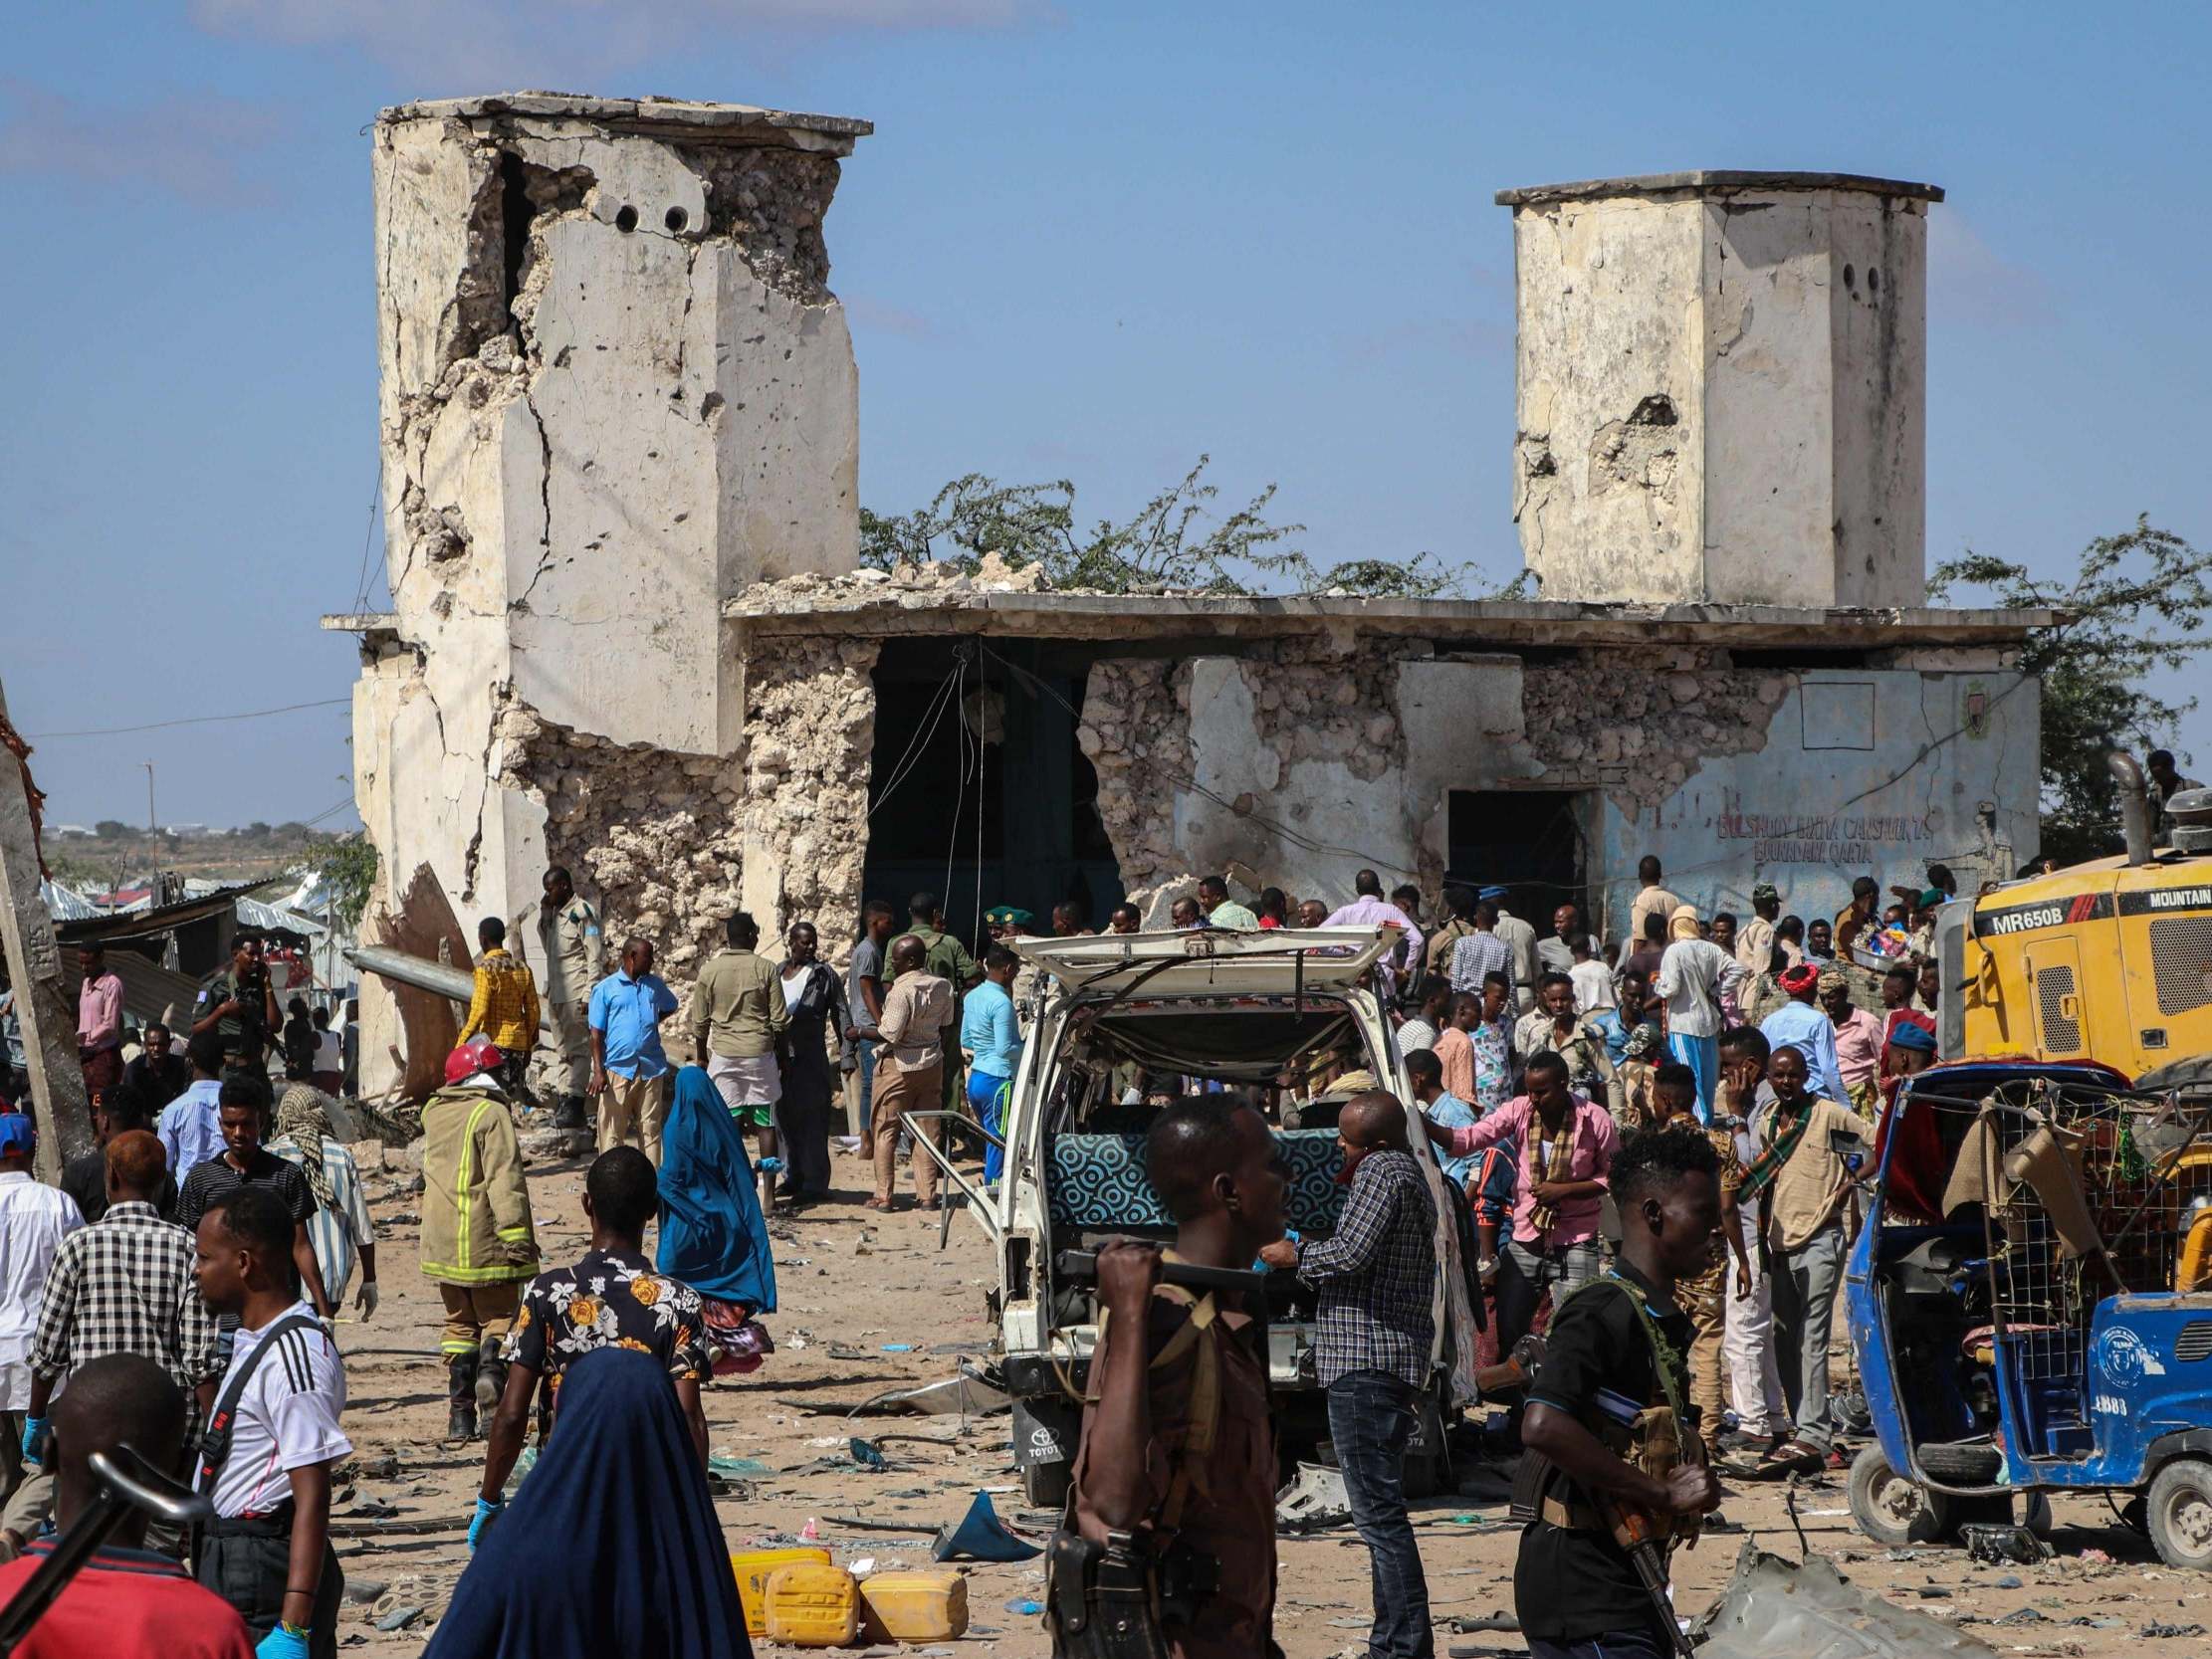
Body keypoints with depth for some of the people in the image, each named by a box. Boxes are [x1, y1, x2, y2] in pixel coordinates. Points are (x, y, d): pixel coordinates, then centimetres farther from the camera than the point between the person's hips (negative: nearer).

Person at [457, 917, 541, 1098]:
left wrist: (460, 1044, -10)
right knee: (516, 1092, 7)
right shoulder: (522, 968, 9)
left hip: (495, 1042, -6)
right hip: (518, 1041, 6)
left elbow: (479, 1011, -15)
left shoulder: (485, 969, -10)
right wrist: (528, 1046, 19)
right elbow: (532, 1010, 10)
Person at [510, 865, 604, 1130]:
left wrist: (588, 995, -18)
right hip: (555, 993, 9)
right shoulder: (551, 913, 16)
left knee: (577, 1048, -8)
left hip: (575, 994, -9)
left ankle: (574, 1105, -11)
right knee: (564, 1050, 9)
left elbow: (595, 957, -13)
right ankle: (565, 1102, 10)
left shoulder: (582, 914, -9)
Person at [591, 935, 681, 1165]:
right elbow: (596, 1034, -2)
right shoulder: (605, 989, 0)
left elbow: (669, 1007, 34)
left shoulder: (655, 985, 12)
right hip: (618, 1069, -4)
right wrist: (598, 1072, -9)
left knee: (650, 1128, 6)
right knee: (612, 1131, -3)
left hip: (651, 1068, 4)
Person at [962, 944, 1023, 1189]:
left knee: (992, 1147, 16)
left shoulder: (972, 997, 11)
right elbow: (1005, 1049, -18)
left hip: (976, 1079, 9)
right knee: (998, 1149, -5)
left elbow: (965, 1040, 20)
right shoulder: (1001, 1002, -17)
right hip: (998, 1081, -9)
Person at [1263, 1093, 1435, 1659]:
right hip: (1401, 1359, 11)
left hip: (1363, 1362, -11)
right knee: (1382, 1510, 15)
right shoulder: (1412, 1176, 21)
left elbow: (1352, 1253, -22)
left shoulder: (1382, 1172, -12)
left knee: (1377, 1511, -12)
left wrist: (1294, 1255, -6)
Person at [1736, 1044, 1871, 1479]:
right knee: (1785, 1343, 6)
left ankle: (1812, 1435, -16)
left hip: (1818, 1240, -7)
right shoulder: (1767, 1124, 17)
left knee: (1810, 1340, -12)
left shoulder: (1827, 1113, -2)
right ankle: (1812, 1430, 11)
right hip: (1780, 1243, 7)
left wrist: (1849, 1183, -9)